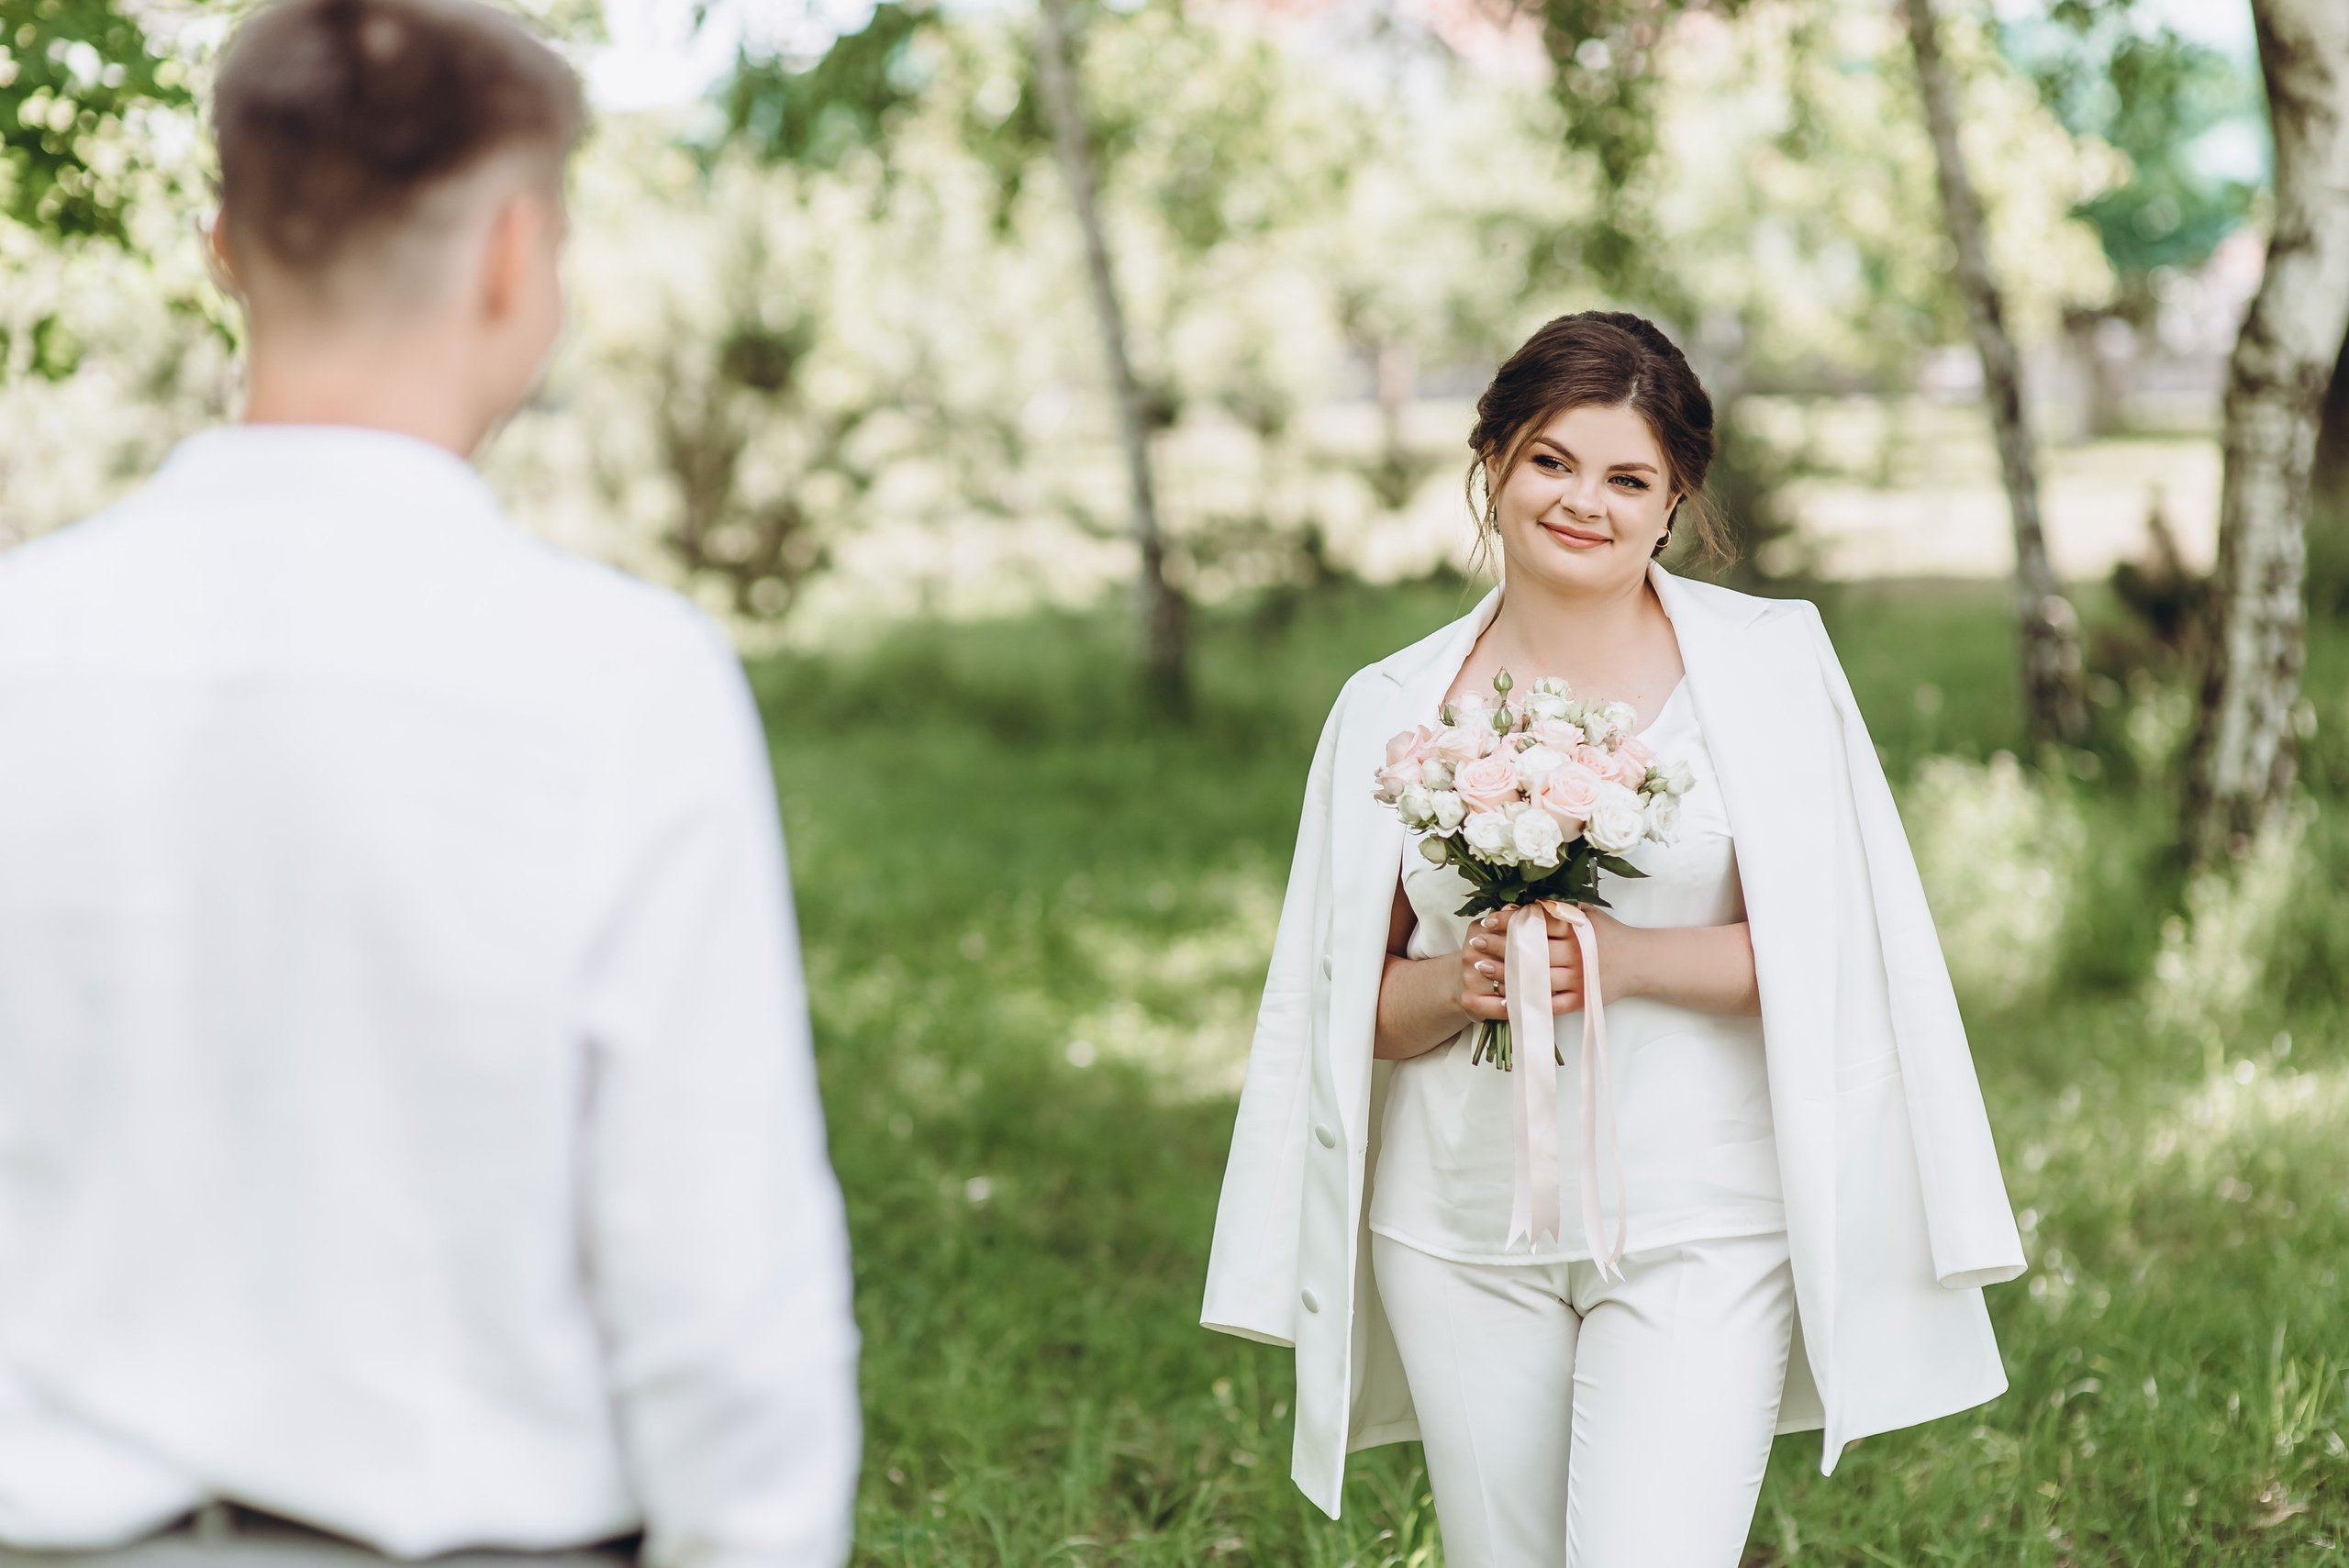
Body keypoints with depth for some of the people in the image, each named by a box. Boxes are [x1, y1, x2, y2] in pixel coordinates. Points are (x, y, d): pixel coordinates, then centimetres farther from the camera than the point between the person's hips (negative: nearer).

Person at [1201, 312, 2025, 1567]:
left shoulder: (1767, 666, 0)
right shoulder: (1393, 709, 6)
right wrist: (1457, 985, -12)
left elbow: (1834, 949, -4)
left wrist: (1622, 959, -16)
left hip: (1699, 1228, -2)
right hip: (1463, 1241, 3)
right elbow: (1356, 1005, 9)